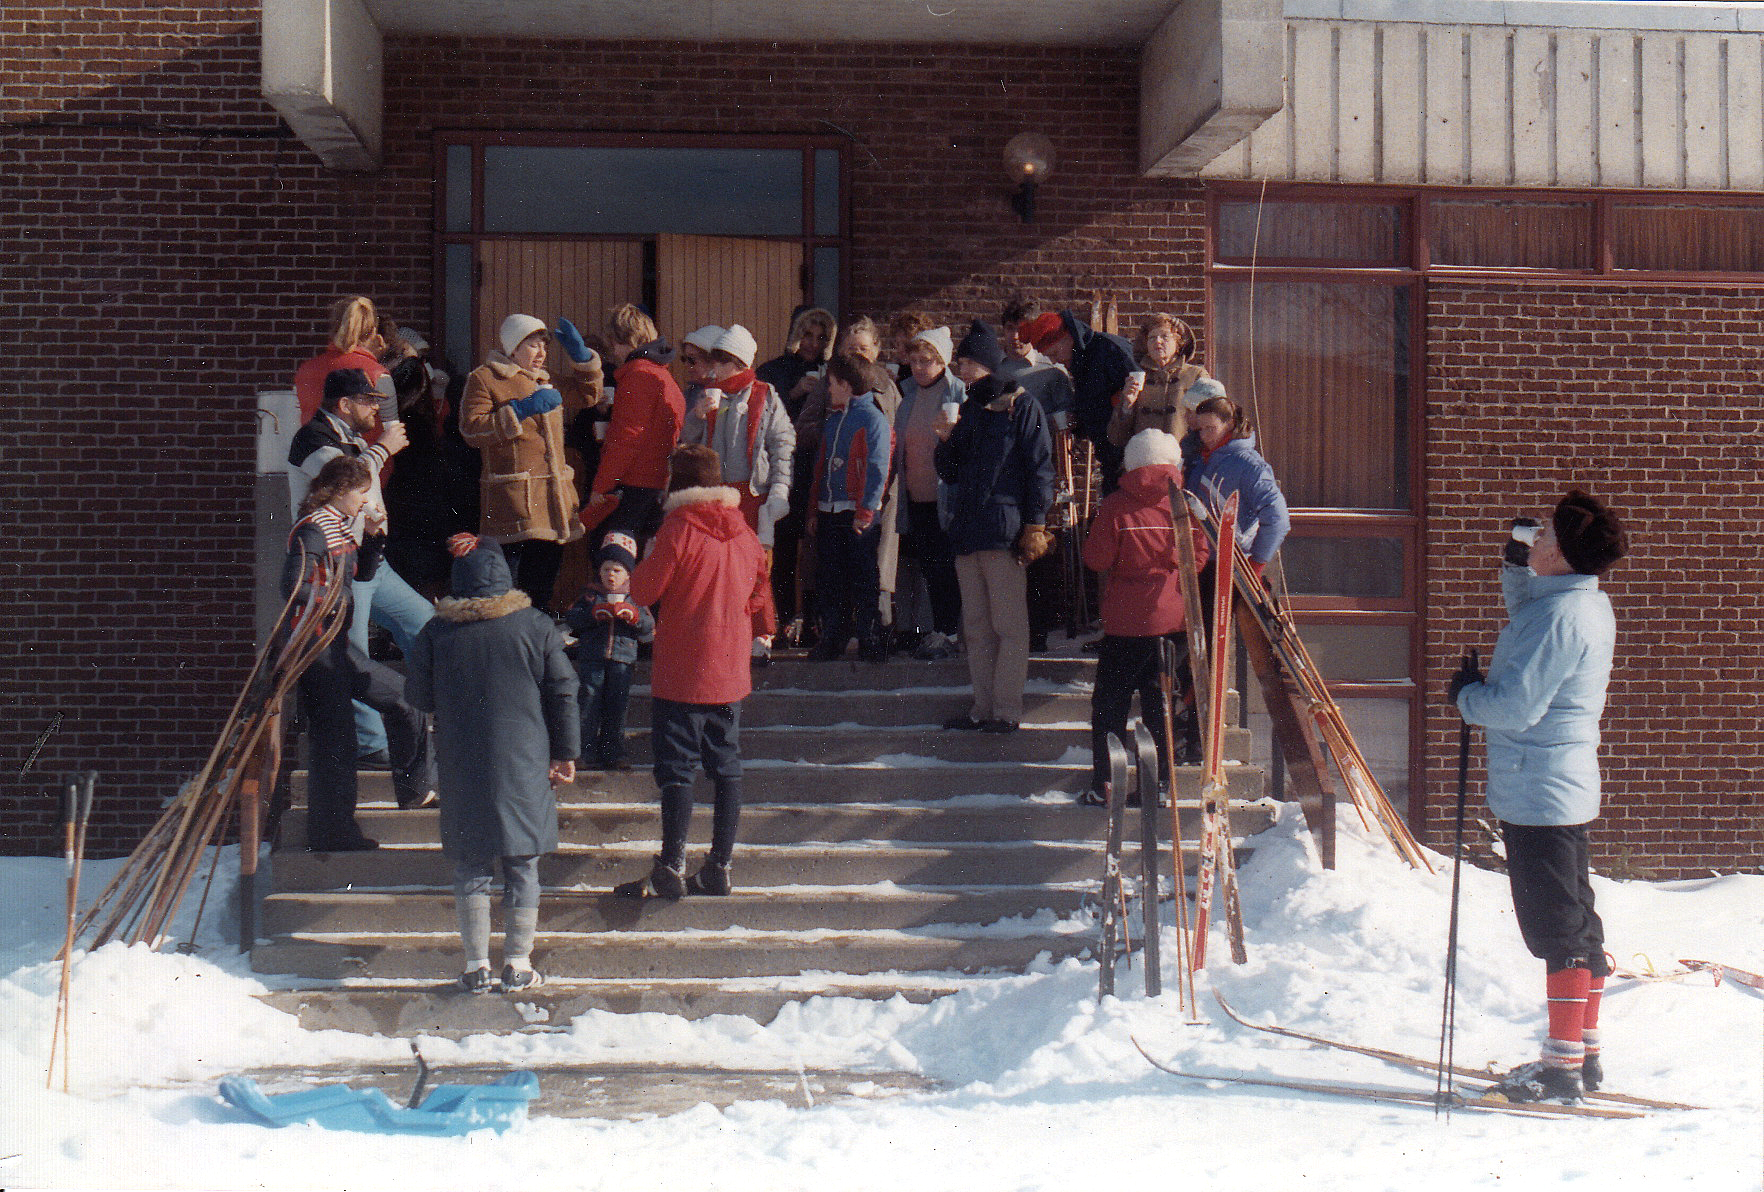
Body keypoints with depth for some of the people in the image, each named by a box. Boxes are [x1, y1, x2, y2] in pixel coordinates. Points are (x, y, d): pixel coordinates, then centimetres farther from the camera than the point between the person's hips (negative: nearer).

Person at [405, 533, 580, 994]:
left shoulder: (436, 632, -5)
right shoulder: (536, 627, -5)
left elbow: (421, 697, 4)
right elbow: (563, 693, -1)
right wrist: (565, 752, 9)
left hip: (462, 768, 0)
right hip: (524, 766, 0)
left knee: (470, 867, 10)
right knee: (522, 867, 9)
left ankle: (476, 965, 12)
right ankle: (518, 964, 12)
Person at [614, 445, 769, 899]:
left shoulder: (679, 528, -12)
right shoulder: (743, 533, 6)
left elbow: (643, 591, -8)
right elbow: (757, 593, 17)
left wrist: (645, 562, 10)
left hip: (682, 674, -6)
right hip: (731, 673, 6)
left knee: (676, 769, -2)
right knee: (727, 768, 10)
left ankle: (670, 870, -1)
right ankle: (719, 867, 14)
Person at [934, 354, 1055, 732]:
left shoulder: (1023, 407, -1)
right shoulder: (969, 409, 19)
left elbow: (1039, 468, -6)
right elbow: (950, 473, 21)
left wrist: (1034, 524, -12)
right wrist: (947, 440, 2)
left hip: (1004, 531, -7)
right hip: (967, 530, 7)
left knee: (1009, 626, -4)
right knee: (976, 628, 9)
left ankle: (1007, 710, -2)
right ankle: (983, 706, 15)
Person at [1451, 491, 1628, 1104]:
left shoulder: (1560, 614, -22)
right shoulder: (1588, 604, 9)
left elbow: (1515, 706, -24)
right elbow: (1527, 615, 32)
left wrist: (1467, 693, -5)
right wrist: (1515, 563, 18)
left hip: (1537, 790, -10)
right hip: (1567, 784, 10)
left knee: (1556, 925, -3)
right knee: (1575, 921, 16)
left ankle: (1563, 1065, 4)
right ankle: (1584, 1053, 26)